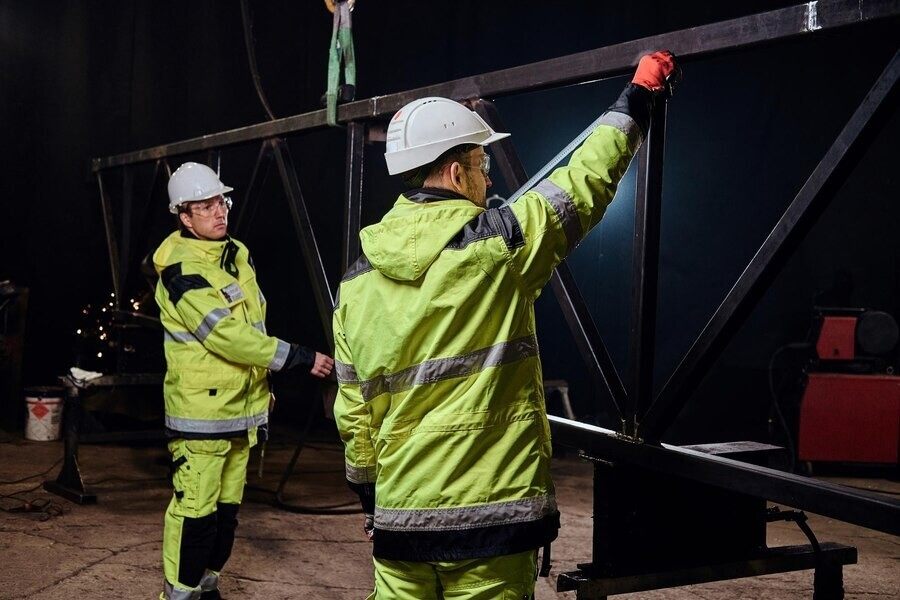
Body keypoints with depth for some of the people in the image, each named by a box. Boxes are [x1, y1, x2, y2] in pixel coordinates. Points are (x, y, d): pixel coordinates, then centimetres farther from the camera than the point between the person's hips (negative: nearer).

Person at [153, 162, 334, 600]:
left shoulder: (238, 256, 11)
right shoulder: (182, 271, -16)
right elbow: (228, 335, -23)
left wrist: (263, 383, 21)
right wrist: (300, 358, -21)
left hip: (241, 405, 8)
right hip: (201, 408, -8)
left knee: (227, 506, 14)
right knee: (196, 508, -6)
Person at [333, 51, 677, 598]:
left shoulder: (357, 282, 2)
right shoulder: (499, 244, -11)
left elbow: (353, 414, 7)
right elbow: (589, 177, 1)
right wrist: (640, 93, 15)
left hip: (399, 516, 4)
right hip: (492, 513, -4)